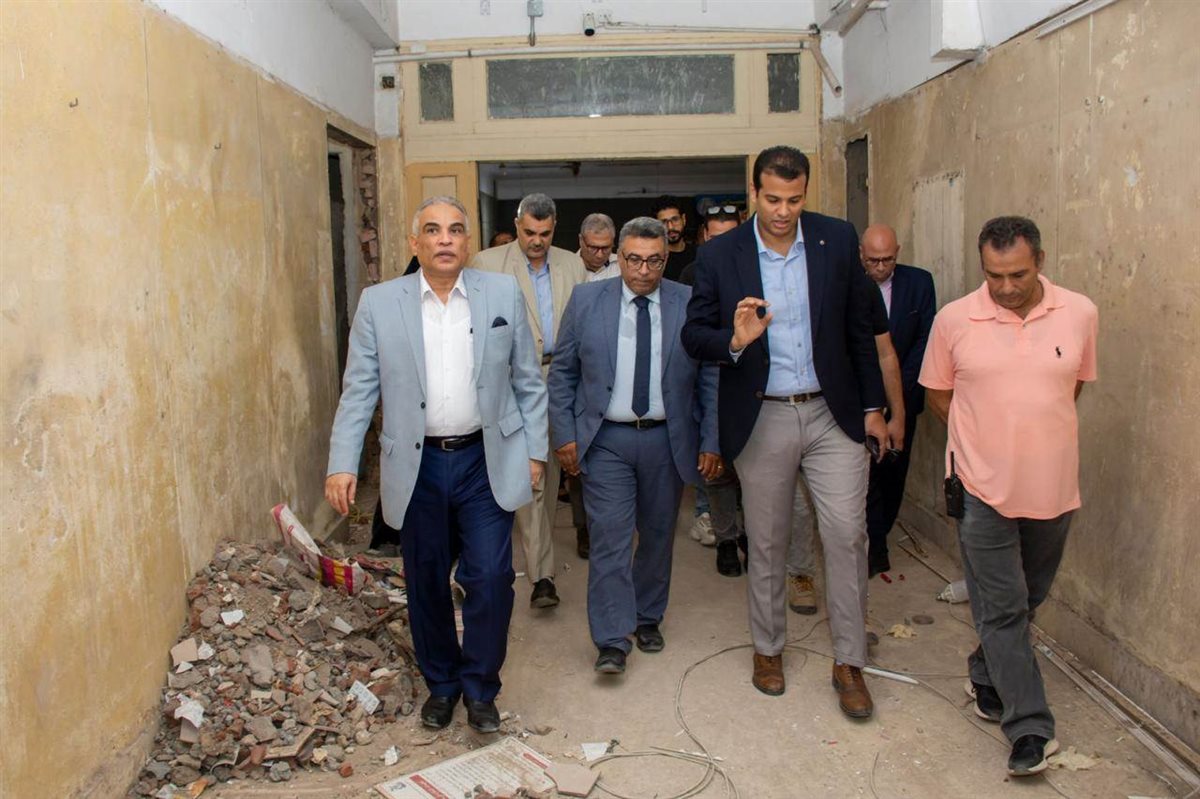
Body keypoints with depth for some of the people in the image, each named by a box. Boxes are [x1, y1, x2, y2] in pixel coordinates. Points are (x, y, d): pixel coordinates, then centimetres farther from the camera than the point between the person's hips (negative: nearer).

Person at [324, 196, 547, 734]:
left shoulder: (504, 294, 1)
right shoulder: (379, 303, 0)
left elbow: (528, 381, 5)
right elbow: (358, 390, 0)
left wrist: (535, 451, 3)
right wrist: (342, 464, -6)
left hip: (486, 461, 0)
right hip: (417, 465, 1)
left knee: (490, 578, -4)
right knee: (426, 583, 12)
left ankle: (480, 688, 19)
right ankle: (441, 683, 33)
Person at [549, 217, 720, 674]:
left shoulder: (691, 305, -2)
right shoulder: (586, 300, 0)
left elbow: (710, 379, 2)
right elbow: (562, 373, 3)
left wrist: (711, 442, -2)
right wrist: (564, 435, -3)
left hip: (668, 439, 1)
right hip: (605, 439, -1)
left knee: (658, 534, 13)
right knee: (609, 535, -5)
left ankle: (648, 618, 33)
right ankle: (612, 641, 3)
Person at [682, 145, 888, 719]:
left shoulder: (837, 240, 0)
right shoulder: (719, 255, -4)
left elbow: (860, 327, 6)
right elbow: (693, 335, -2)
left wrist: (872, 405, 6)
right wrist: (734, 340, -24)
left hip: (831, 413, 1)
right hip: (761, 419, 0)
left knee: (847, 532, -2)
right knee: (766, 542, 12)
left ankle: (849, 662, 14)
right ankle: (767, 648, 32)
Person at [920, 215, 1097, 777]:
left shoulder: (1080, 314, -2)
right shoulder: (954, 320, -7)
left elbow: (1075, 384, 13)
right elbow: (937, 393, 5)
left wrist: (1037, 432, 9)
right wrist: (986, 437, 2)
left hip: (1052, 488, 3)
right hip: (983, 490, -2)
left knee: (1025, 599, 18)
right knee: (1003, 609, 0)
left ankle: (987, 677, 41)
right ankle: (1030, 729, 9)